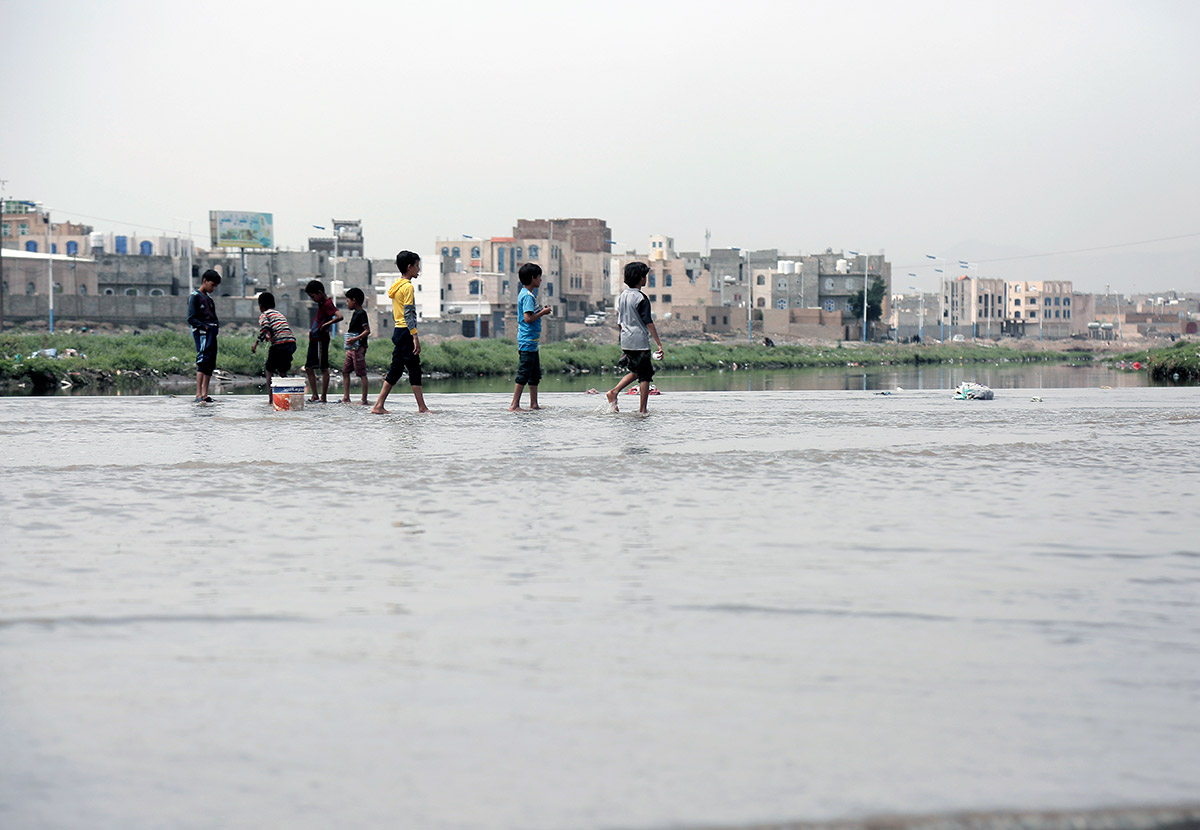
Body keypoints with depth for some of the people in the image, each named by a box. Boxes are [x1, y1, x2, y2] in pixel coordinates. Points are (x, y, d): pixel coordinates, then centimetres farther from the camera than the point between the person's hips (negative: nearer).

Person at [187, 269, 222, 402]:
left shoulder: (209, 298, 21)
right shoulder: (195, 296, -3)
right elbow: (191, 319, -9)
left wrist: (216, 326, 6)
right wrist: (205, 326, -16)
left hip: (211, 333, 9)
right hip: (201, 332, -9)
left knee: (210, 364, 6)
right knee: (203, 361, -17)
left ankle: (205, 394, 9)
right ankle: (198, 395, -22)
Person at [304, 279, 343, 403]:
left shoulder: (327, 304, -14)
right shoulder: (321, 303, 14)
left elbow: (339, 316, -30)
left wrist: (327, 324, -25)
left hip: (321, 340, -10)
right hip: (314, 340, 10)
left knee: (323, 368, -5)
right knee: (309, 368, 10)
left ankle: (323, 396, -2)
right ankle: (315, 395, 14)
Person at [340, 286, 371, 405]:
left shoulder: (361, 313, -12)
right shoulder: (355, 313, 17)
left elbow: (367, 331, -20)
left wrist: (355, 339, -28)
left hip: (359, 347, -10)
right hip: (351, 348, 10)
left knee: (362, 373, -7)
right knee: (345, 371, 9)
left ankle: (364, 399, -6)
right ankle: (346, 397, 12)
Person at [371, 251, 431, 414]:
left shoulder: (396, 286, 16)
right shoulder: (407, 287, -12)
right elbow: (408, 314, -18)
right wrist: (415, 336, -20)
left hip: (397, 331, 9)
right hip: (406, 331, -9)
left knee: (395, 369, 10)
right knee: (414, 368, -6)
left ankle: (378, 406, 7)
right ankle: (422, 407, -6)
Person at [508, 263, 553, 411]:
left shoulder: (526, 293, 15)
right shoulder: (528, 296, -16)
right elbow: (528, 318, -23)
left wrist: (541, 310, 15)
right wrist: (543, 313, -12)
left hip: (531, 341, 11)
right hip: (527, 341, -11)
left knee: (535, 374, 14)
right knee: (523, 374, -8)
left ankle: (534, 404, 18)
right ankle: (514, 405, -7)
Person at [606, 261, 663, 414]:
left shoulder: (622, 297, 10)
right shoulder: (641, 298, -13)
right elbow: (648, 323, -16)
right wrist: (659, 344, -14)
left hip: (625, 342, 8)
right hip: (640, 341, -8)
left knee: (636, 372, 21)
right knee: (645, 375, 0)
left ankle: (614, 392, 4)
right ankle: (642, 410, -1)